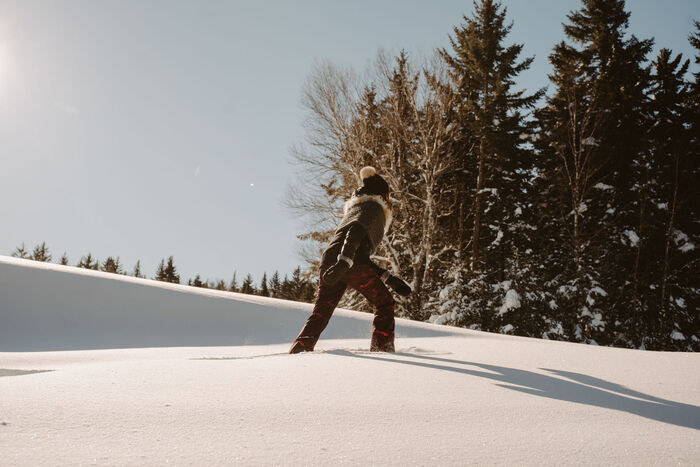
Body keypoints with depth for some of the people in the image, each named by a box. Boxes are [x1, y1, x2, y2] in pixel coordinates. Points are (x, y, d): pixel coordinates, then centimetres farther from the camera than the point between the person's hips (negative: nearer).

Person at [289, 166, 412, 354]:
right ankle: (382, 348, 0)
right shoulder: (374, 208, 9)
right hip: (352, 264, -7)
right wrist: (345, 261, -28)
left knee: (321, 311, 6)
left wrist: (390, 278, 27)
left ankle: (300, 347, -9)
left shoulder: (355, 209, 36)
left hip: (329, 260, 7)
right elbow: (356, 230, -14)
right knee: (385, 304, 7)